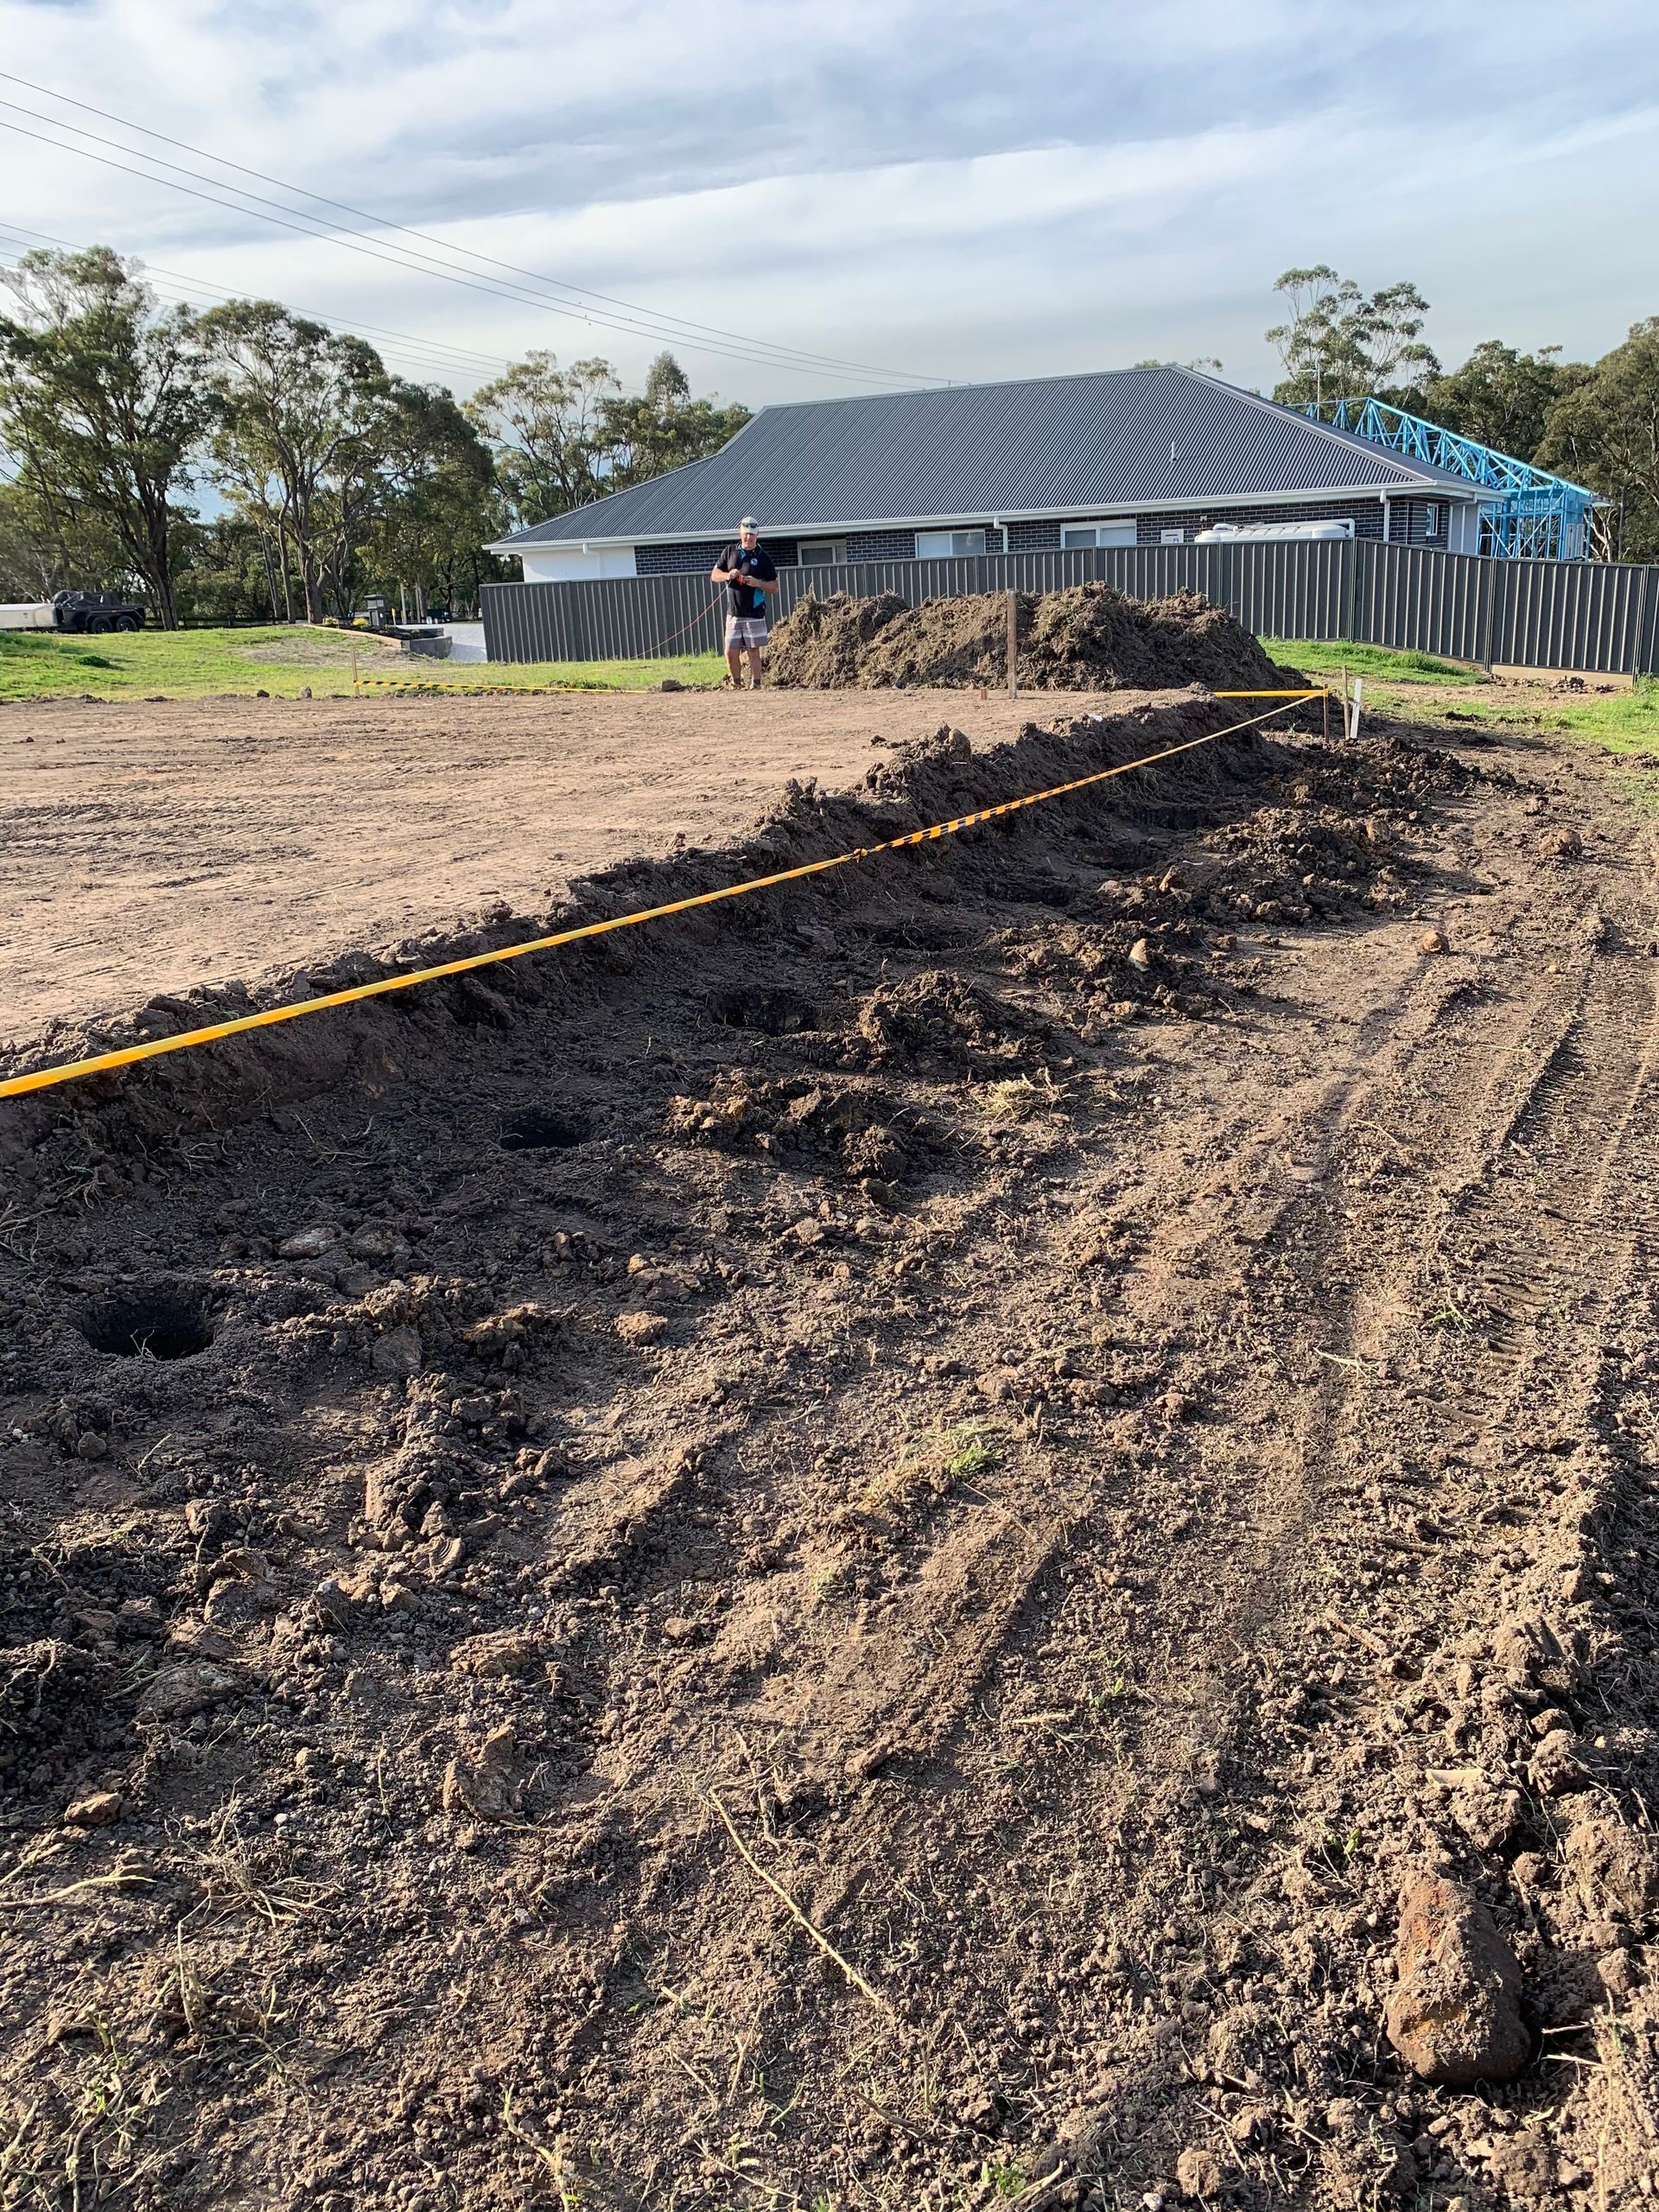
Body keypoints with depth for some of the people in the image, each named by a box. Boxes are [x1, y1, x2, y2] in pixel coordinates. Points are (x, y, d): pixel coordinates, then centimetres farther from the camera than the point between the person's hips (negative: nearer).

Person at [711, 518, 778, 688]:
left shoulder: (763, 558, 0)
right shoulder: (730, 552, 10)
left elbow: (774, 587, 1)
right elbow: (714, 575, 12)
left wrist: (758, 583, -17)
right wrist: (727, 575, -9)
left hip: (754, 614, -3)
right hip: (733, 612, 3)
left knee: (753, 651, -1)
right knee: (731, 652, 1)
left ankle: (754, 685, 2)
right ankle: (736, 683, 19)